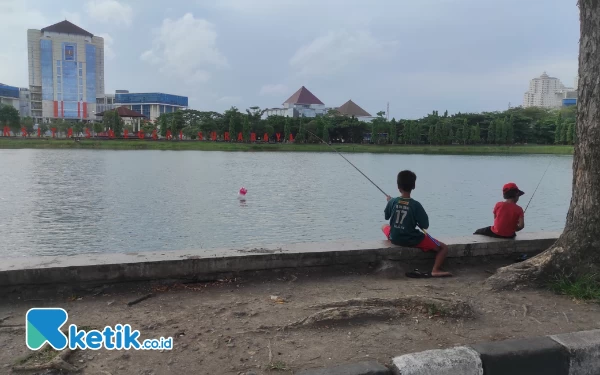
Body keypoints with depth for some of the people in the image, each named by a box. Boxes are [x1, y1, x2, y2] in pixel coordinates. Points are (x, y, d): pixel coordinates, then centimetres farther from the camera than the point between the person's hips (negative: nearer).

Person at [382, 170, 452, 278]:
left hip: (394, 238, 3)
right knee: (444, 248, 7)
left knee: (384, 226, 36)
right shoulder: (416, 205, -17)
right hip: (413, 240, -3)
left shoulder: (392, 201, -8)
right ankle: (435, 271, -17)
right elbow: (425, 226, -13)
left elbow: (386, 217, 11)